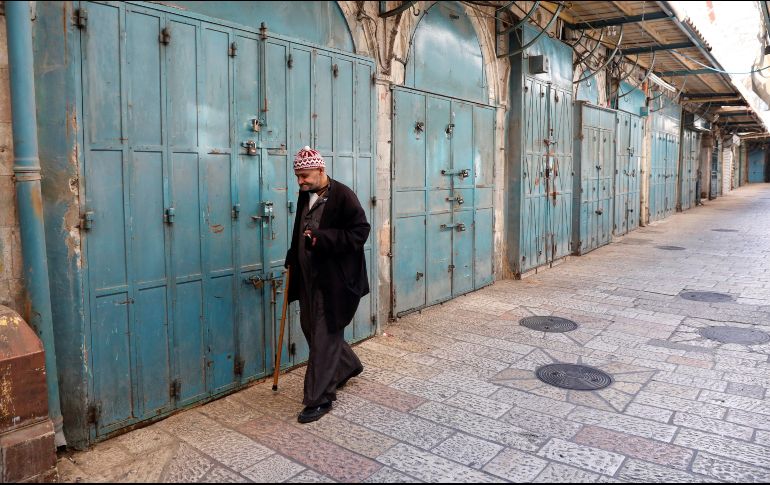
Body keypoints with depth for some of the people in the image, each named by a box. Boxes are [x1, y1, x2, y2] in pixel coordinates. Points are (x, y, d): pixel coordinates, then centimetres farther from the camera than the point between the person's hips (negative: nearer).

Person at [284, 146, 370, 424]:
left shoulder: (342, 195, -15)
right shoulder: (305, 196, 10)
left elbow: (361, 231, -19)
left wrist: (323, 238, -27)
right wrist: (292, 260, 17)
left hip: (334, 280, -9)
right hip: (308, 276, 9)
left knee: (324, 337, -3)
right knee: (310, 328, 19)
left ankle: (320, 399, 10)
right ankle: (348, 366, 41)